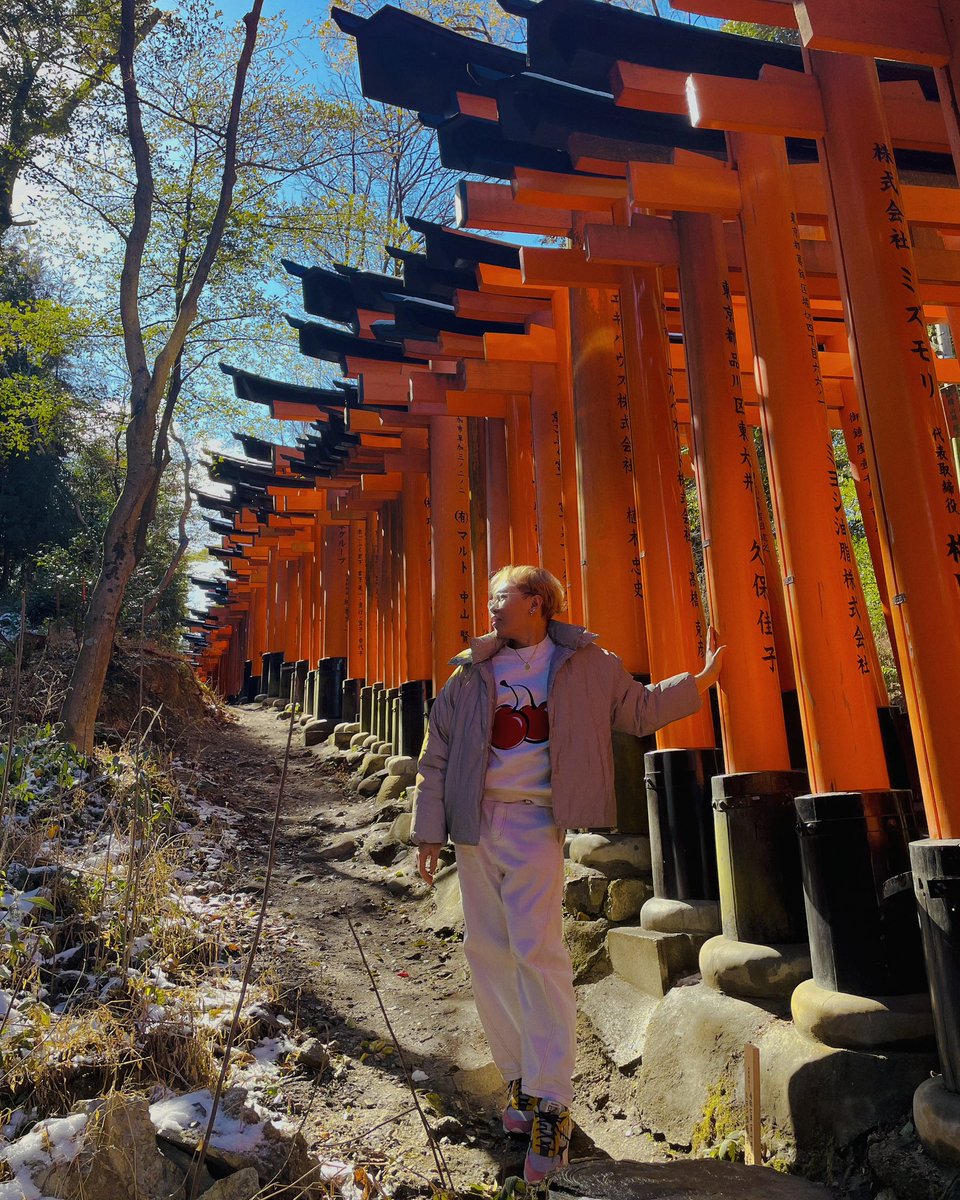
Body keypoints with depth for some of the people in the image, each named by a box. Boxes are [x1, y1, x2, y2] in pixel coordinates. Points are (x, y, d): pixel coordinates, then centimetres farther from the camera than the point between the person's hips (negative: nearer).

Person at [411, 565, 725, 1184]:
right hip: (475, 822, 4)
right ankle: (520, 1078, 27)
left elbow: (639, 709, 13)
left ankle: (550, 1105, 4)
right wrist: (430, 830, 6)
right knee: (486, 951, 9)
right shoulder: (472, 672, 7)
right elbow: (437, 755, 9)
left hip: (534, 822, -3)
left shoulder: (584, 663, 3)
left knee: (537, 951, -10)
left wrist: (701, 679, 4)